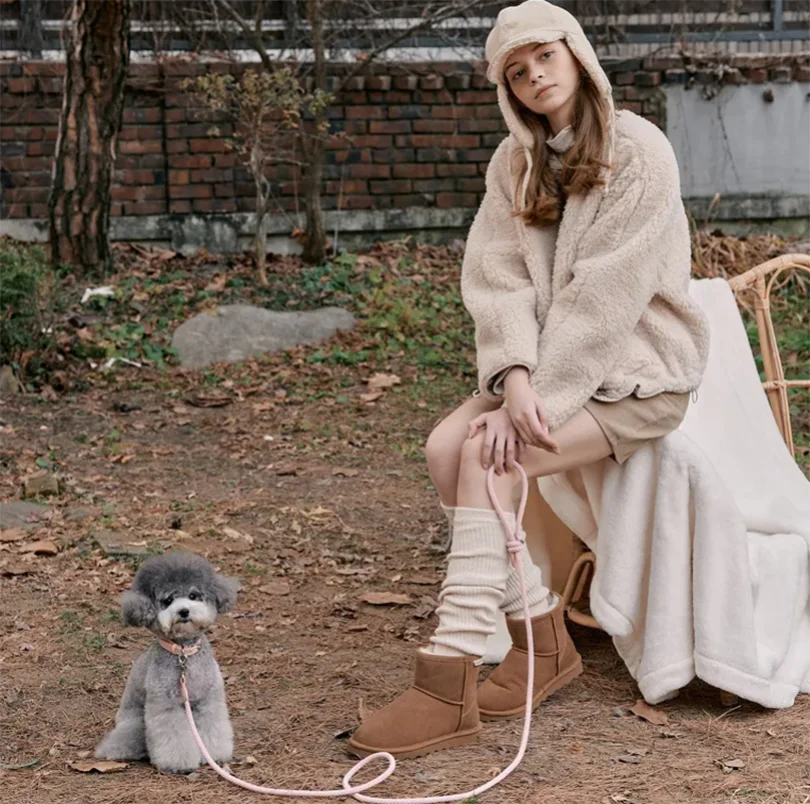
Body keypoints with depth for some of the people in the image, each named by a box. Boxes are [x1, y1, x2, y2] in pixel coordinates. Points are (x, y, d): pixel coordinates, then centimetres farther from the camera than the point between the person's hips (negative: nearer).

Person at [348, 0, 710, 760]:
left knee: (489, 457, -26)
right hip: (549, 363, 6)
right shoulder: (514, 162, 8)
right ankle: (545, 640, -5)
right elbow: (498, 278, -4)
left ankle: (449, 686, -24)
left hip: (636, 370, -6)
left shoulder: (638, 152, -13)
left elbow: (602, 297, -19)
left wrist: (534, 403, -23)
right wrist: (516, 378, -22)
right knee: (445, 446, -18)